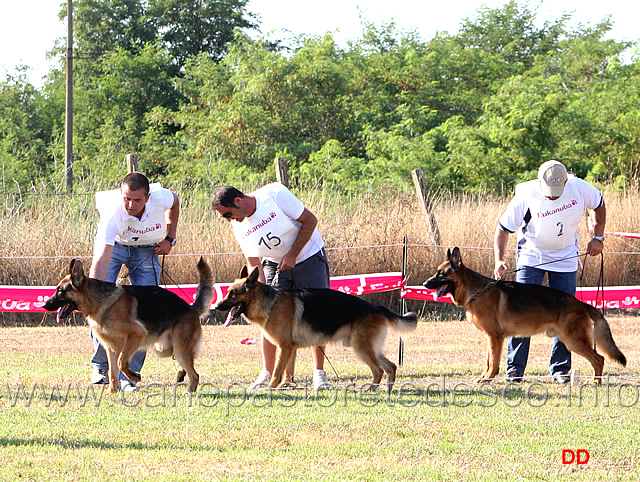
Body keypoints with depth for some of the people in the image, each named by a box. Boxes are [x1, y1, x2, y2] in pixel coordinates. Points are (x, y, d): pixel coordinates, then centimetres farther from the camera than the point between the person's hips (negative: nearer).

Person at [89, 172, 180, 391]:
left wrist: (169, 239, -6)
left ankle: (128, 375, -6)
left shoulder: (161, 197, -30)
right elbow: (101, 261, -47)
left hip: (146, 250, 2)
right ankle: (101, 366, 0)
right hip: (113, 244, -2)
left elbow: (174, 203, -1)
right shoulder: (112, 214, -40)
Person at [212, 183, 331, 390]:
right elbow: (253, 264, -6)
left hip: (308, 257, -4)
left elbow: (310, 220, -18)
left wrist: (292, 254, -22)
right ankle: (267, 374, 3)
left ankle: (319, 374, 0)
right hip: (274, 264, 4)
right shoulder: (239, 227, -9)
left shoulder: (275, 195, -24)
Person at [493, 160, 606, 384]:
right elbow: (503, 228, -14)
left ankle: (560, 368, 10)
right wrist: (499, 259, -26)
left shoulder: (579, 188, -17)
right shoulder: (526, 196, -23)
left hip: (566, 258, 2)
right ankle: (515, 368, -5)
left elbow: (599, 204, 5)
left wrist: (598, 237, 1)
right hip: (531, 256, -2)